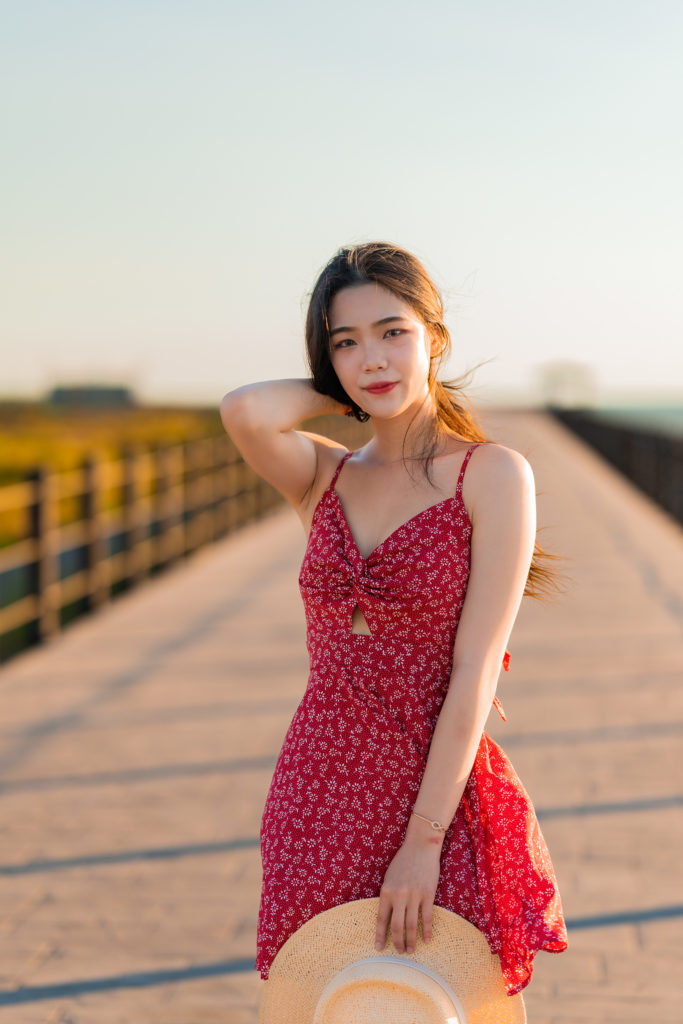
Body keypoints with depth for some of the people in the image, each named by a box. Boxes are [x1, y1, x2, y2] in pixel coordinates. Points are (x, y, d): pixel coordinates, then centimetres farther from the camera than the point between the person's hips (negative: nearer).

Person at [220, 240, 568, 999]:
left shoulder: (492, 475, -6)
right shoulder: (325, 476, 6)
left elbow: (476, 670, -12)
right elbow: (244, 412, -17)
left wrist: (424, 839, -16)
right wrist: (344, 389, 2)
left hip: (442, 796, -4)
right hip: (321, 790, 4)